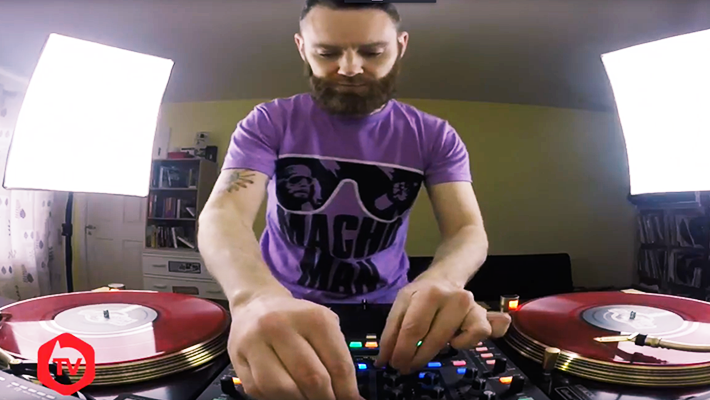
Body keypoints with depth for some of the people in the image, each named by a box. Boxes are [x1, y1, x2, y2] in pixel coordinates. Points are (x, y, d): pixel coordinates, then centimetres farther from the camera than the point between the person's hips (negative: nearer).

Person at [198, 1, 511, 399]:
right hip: (282, 306, 0)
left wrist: (441, 280, -36)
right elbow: (222, 214, -21)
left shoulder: (434, 137, -4)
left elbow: (468, 230, -11)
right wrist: (258, 296, -44)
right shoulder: (268, 123, -8)